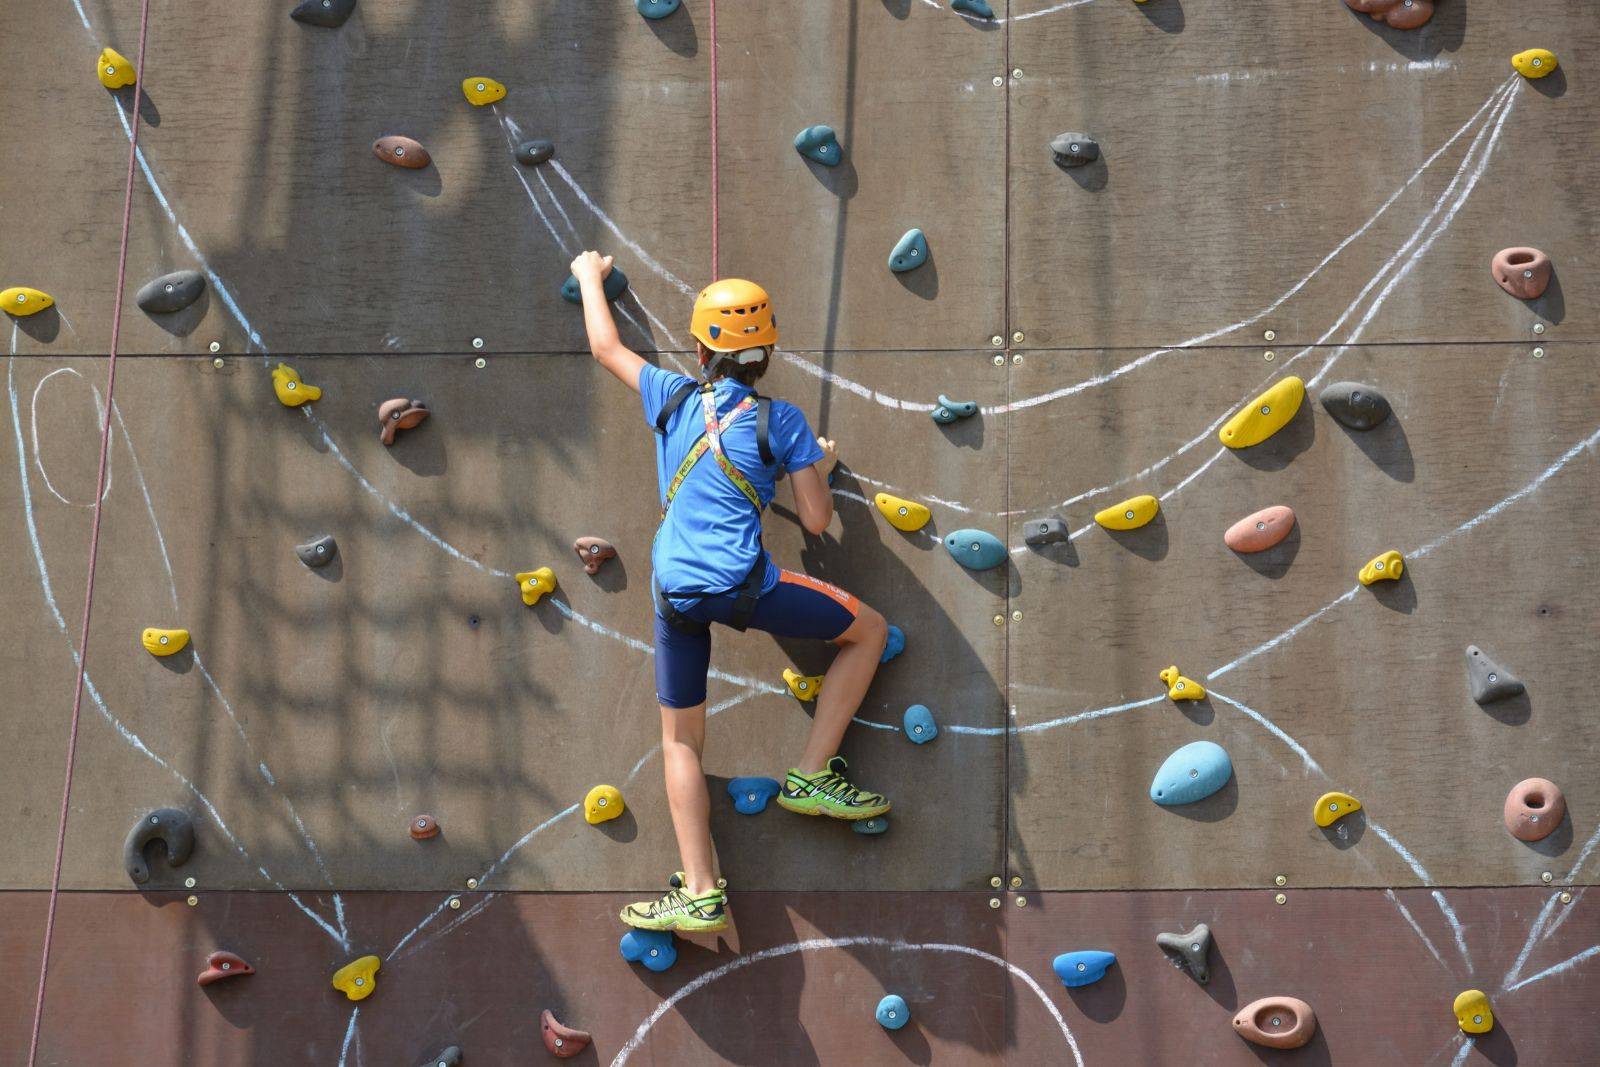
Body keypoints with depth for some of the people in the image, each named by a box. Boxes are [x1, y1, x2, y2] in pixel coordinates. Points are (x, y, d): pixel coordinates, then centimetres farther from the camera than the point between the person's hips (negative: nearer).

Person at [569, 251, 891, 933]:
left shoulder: (674, 398, 10)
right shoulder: (782, 421, 3)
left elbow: (605, 347, 27)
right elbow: (816, 520, 3)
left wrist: (590, 276, 43)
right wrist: (822, 464, 23)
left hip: (674, 593, 3)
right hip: (744, 586, -3)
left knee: (679, 737, 14)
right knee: (869, 630, 17)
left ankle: (701, 895, 9)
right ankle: (811, 776, 13)